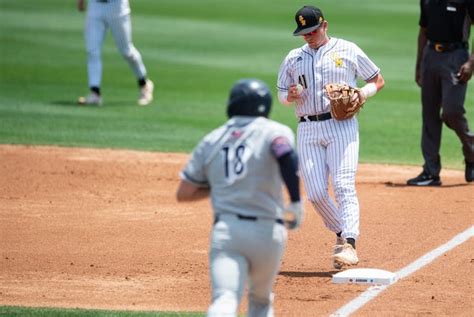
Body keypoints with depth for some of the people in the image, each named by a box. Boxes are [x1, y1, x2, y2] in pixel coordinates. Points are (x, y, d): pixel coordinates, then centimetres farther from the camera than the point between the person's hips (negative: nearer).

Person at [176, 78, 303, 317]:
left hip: (225, 231, 0)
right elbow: (286, 155, -19)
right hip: (267, 232, 0)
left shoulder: (211, 141, 16)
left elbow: (183, 194, 15)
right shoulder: (274, 131, 6)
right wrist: (296, 202, -12)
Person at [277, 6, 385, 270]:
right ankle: (341, 234, 17)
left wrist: (363, 94, -8)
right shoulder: (293, 59, 15)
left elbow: (378, 81, 13)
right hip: (308, 129, 3)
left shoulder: (348, 50, 7)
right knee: (316, 193, -4)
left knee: (344, 185, -17)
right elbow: (282, 94, 21)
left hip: (342, 125, -3)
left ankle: (349, 245, -24)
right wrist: (291, 95, -3)